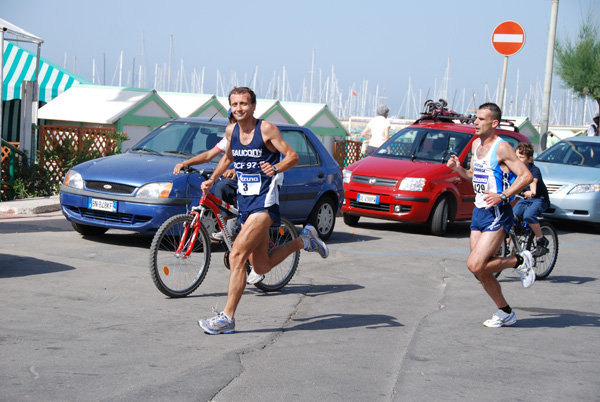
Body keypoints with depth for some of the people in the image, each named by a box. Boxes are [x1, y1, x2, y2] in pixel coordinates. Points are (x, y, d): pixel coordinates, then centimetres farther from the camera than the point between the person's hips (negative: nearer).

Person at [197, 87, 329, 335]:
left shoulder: (266, 129, -10)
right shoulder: (231, 131, 7)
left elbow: (293, 156, -11)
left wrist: (275, 168, -30)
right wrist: (211, 180, 14)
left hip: (264, 201, -8)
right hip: (245, 200, 8)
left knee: (237, 255, -19)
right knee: (261, 267, 14)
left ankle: (227, 317, -15)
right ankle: (304, 241, 36)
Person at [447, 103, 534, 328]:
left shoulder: (501, 148, -13)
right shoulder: (476, 144, 11)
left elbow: (526, 176, -17)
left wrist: (502, 196, -26)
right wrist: (458, 169, 3)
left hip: (497, 214, -8)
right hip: (478, 211, 8)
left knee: (475, 265, -17)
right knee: (481, 271, 8)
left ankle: (520, 261, 5)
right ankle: (505, 313, 23)